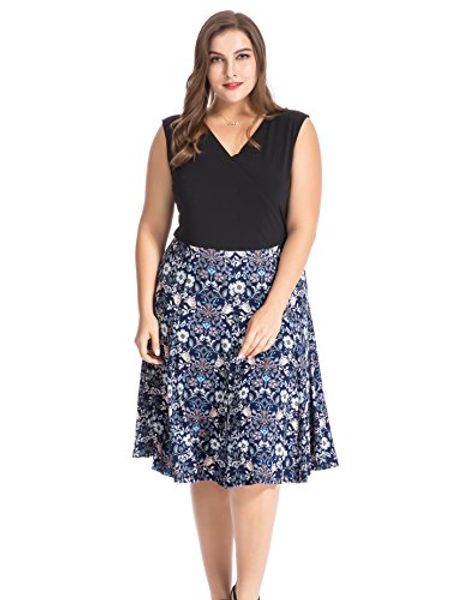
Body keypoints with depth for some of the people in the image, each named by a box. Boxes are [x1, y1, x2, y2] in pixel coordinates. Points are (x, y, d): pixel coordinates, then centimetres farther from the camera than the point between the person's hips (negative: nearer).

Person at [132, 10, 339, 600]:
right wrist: (147, 312, -1)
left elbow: (302, 228, -2)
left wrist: (272, 309, -12)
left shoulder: (294, 130, 2)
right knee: (200, 453, 6)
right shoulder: (174, 135, 7)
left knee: (257, 457, -4)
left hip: (268, 293, -2)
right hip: (189, 297, 2)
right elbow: (152, 228, 7)